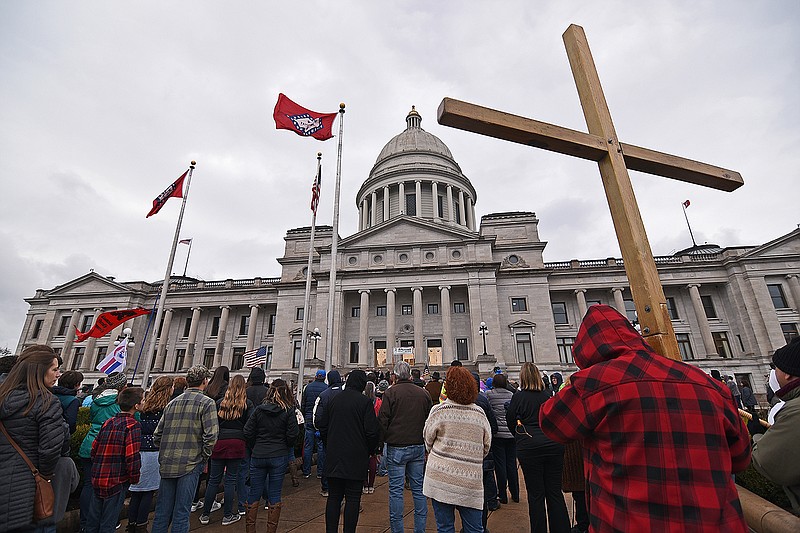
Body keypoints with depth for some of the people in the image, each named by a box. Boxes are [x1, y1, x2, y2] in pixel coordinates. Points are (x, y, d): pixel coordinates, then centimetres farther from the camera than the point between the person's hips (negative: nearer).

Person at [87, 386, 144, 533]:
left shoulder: (108, 422, 3)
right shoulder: (133, 425, -19)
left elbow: (94, 448, 9)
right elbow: (132, 456, -22)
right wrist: (134, 478, -6)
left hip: (97, 478, 7)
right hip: (117, 481, -6)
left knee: (93, 518, 21)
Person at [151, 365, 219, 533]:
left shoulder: (172, 403, 9)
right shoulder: (207, 403, -10)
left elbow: (157, 435, 11)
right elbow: (211, 435, -17)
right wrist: (204, 458, -1)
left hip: (167, 464, 5)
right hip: (190, 464, -5)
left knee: (162, 511, 17)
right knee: (181, 512, 5)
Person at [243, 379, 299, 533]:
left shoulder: (259, 409, -2)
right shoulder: (289, 411, -8)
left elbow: (248, 432, -1)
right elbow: (292, 435, -9)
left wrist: (255, 448, 14)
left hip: (258, 456, 2)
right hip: (279, 457, -2)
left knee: (254, 494, 15)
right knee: (274, 495, 9)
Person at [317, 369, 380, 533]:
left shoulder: (334, 400, 3)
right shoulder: (365, 401, -12)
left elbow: (322, 425, 10)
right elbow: (372, 431, -13)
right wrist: (370, 451, 3)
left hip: (333, 458, 4)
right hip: (356, 458, -4)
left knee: (333, 497, 15)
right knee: (353, 498, 7)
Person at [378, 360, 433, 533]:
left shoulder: (390, 392, -9)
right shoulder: (423, 393, 3)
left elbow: (382, 421, -8)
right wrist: (427, 444, 20)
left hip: (396, 447, -4)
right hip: (418, 446, 4)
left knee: (396, 490, 7)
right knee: (418, 489, 13)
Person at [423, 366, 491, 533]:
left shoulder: (439, 410, -10)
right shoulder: (479, 413, 1)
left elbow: (428, 440, 3)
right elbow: (487, 445, 10)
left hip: (441, 478, -2)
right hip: (470, 480, 3)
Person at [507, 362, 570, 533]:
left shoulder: (518, 396, -6)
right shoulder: (547, 395, 1)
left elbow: (510, 421, 2)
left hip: (529, 448, -3)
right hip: (553, 444, 3)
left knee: (536, 494, 8)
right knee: (555, 492, 13)